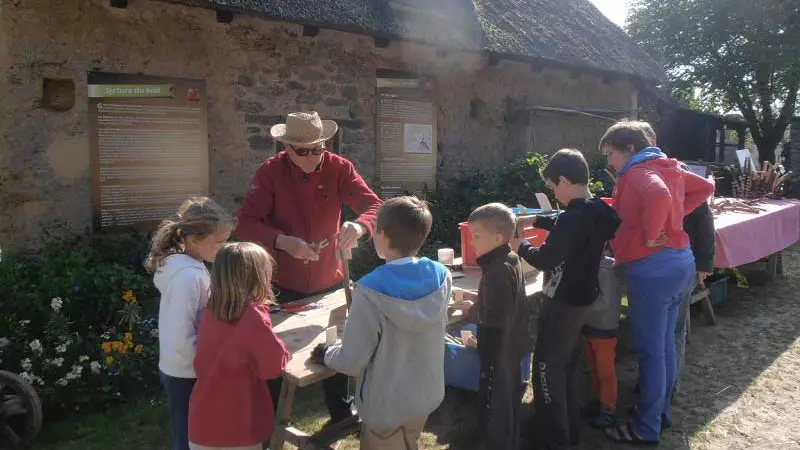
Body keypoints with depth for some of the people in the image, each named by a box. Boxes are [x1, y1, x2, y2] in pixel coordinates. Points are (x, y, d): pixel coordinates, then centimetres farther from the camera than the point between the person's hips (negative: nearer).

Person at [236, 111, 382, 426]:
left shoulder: (339, 168, -10)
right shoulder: (270, 172, -15)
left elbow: (373, 204, -16)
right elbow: (245, 223, -19)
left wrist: (359, 226, -39)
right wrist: (284, 241, -35)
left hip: (329, 282, 3)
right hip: (283, 285, -2)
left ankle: (342, 411, 43)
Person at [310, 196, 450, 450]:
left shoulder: (371, 291, -28)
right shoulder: (441, 278, -11)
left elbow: (353, 361, -22)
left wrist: (326, 355, 0)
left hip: (388, 406, -5)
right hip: (428, 395, 5)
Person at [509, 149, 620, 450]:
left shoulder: (573, 217, -26)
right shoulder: (598, 210, 3)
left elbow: (545, 260, -25)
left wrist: (520, 246, -9)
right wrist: (535, 219, 21)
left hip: (563, 303, -9)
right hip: (583, 298, 9)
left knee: (546, 369, 2)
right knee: (567, 364, 21)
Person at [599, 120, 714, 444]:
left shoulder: (638, 172, -14)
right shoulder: (667, 168, 12)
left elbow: (659, 196, -35)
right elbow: (705, 187, 24)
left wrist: (650, 235, -21)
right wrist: (674, 217, 15)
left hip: (652, 269, -9)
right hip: (680, 263, 9)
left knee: (650, 351, 1)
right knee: (665, 344, 20)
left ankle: (646, 428, 14)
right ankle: (661, 411, 34)